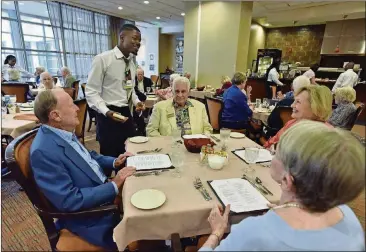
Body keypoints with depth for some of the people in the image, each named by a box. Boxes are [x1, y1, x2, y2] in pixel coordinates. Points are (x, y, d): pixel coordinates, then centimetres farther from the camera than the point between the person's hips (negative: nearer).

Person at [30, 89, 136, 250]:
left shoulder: (64, 132, 0)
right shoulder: (44, 151, -27)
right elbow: (69, 201, -27)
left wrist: (114, 162, 1)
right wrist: (114, 185, -24)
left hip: (103, 191, 8)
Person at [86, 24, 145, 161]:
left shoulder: (132, 61, 9)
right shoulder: (102, 59, -13)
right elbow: (91, 92, -13)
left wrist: (136, 101, 0)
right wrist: (106, 111, -27)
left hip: (127, 114, 7)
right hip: (109, 116, -6)